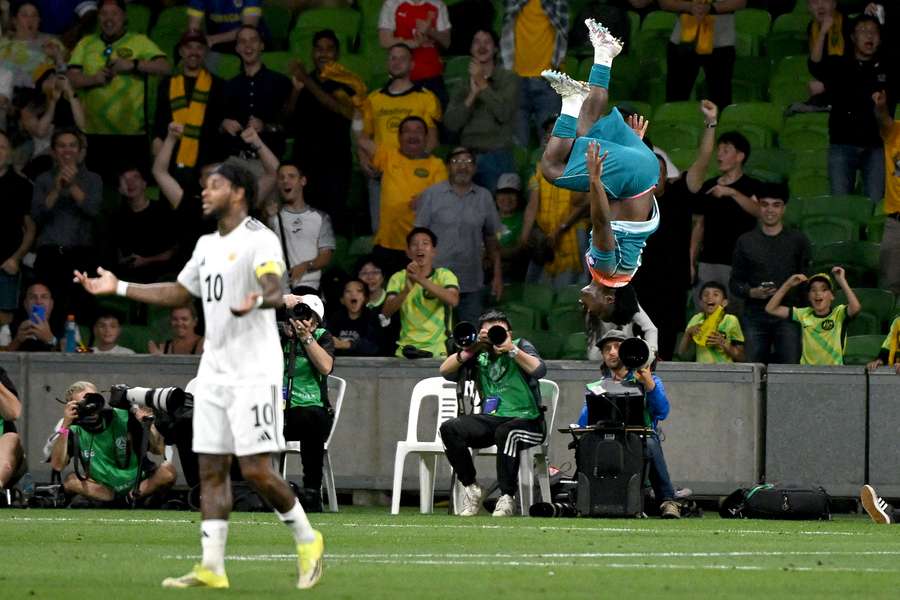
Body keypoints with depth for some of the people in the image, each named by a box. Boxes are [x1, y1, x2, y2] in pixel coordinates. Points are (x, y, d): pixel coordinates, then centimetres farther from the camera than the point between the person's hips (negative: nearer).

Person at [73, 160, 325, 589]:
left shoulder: (259, 240, -10)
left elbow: (275, 291, -27)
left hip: (253, 372, -8)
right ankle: (212, 568, 3)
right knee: (211, 469, 3)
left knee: (256, 469, -11)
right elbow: (179, 293, 30)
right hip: (213, 373, 8)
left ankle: (307, 541, 9)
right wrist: (119, 288, 27)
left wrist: (257, 301, -50)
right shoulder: (207, 245, 17)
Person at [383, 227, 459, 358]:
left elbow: (453, 300, -17)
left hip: (437, 349, -2)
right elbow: (386, 312, -5)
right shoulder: (399, 278, 10)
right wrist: (407, 289, -23)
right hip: (407, 348, 2)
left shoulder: (444, 275, 4)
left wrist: (420, 280, -27)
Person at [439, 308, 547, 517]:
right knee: (449, 429, -18)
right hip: (490, 419, 4)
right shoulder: (479, 356, 9)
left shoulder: (521, 346, 0)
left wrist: (511, 350, -30)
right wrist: (470, 349, -15)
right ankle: (472, 489, -7)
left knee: (506, 432, -38)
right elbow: (446, 371, -3)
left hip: (526, 420, -4)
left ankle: (507, 498, -27)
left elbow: (539, 370, -20)